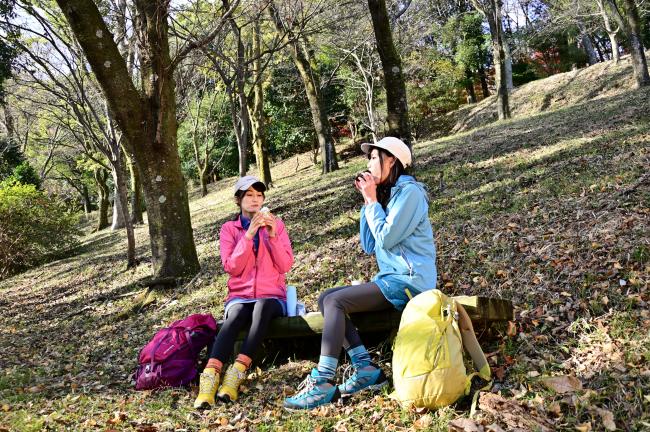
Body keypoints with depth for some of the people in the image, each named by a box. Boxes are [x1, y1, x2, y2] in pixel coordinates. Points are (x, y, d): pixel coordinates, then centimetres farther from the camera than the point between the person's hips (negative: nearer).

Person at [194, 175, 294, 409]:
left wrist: (272, 234, -15)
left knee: (262, 307, -37)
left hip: (271, 297, 0)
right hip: (240, 297, 0)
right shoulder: (229, 228, 7)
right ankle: (209, 379, -50)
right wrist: (249, 234, -16)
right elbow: (232, 267, -8)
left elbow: (285, 266, -3)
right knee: (235, 315, -36)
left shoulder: (276, 224, 8)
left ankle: (236, 374, -46)